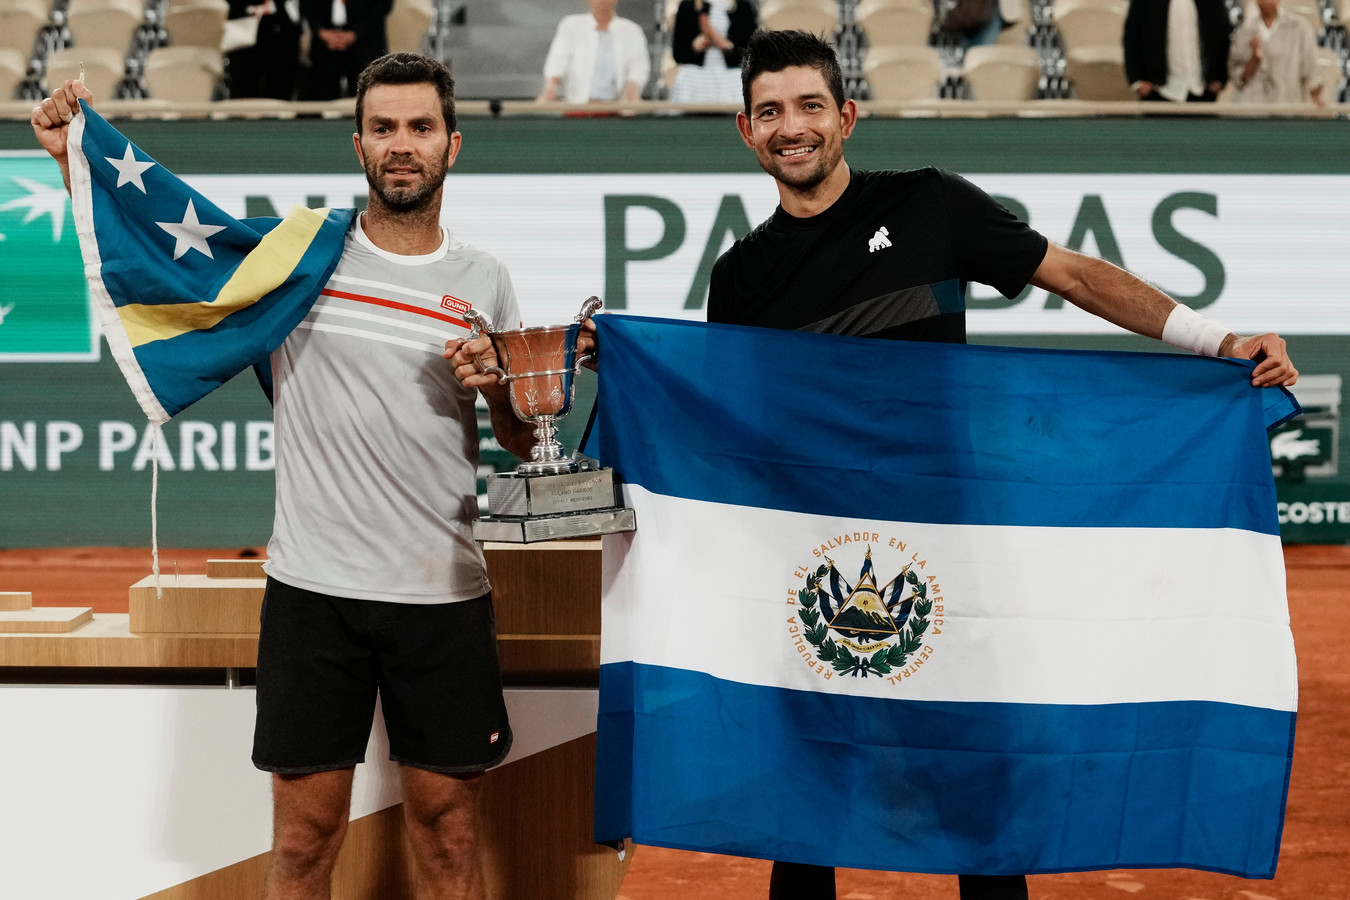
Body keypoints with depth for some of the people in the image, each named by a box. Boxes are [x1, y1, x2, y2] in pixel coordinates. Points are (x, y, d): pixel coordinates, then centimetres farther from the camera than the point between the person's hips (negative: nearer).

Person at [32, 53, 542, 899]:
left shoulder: (484, 281, 6)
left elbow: (525, 442, 12)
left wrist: (499, 383, -9)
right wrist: (74, 158, -4)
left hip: (443, 591, 1)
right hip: (315, 584, -1)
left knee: (448, 825, 9)